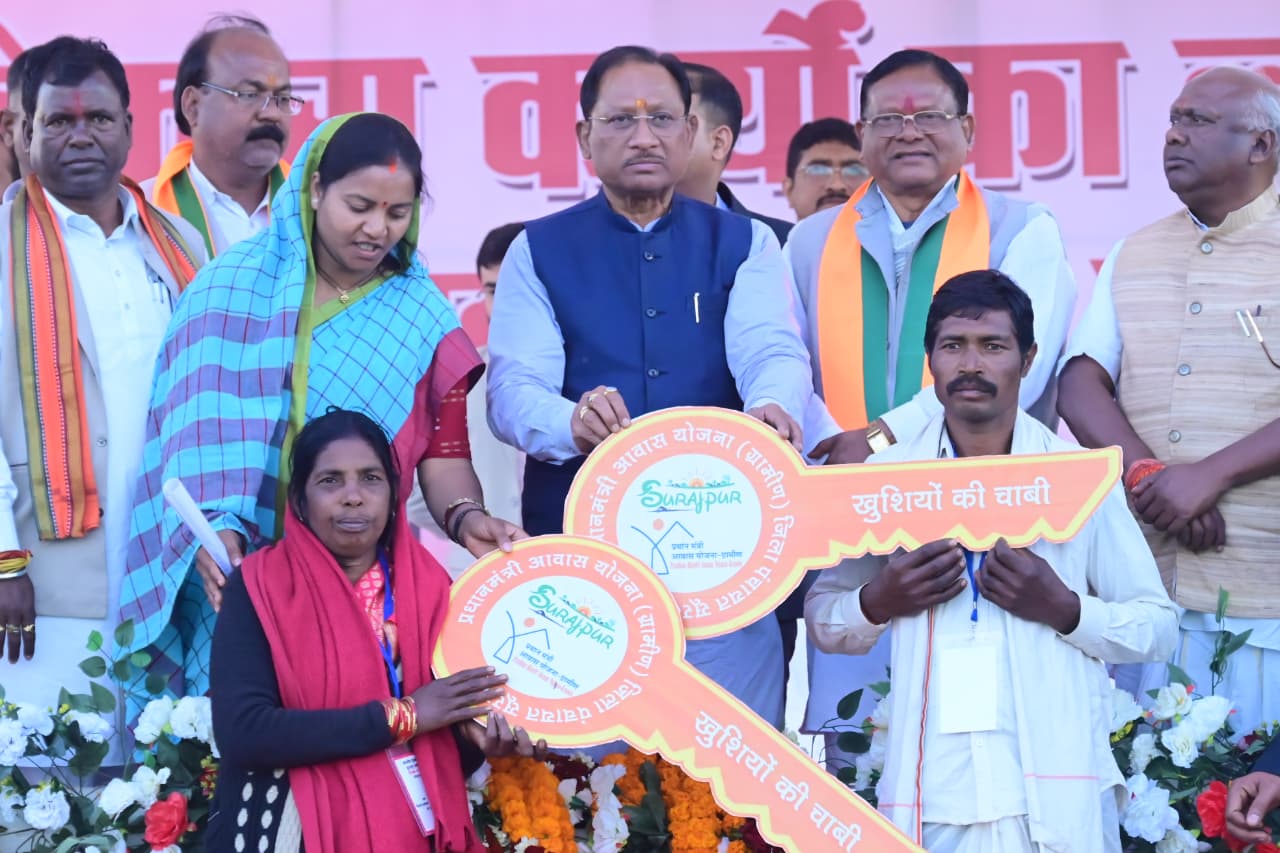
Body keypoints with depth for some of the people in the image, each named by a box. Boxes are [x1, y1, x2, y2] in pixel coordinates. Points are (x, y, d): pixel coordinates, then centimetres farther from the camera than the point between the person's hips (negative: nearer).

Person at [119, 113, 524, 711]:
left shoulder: (422, 318, 7)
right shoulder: (236, 285, 1)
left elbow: (444, 454, 4)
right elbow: (199, 419, -7)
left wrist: (466, 518, -17)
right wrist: (212, 525, -21)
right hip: (239, 570, -1)